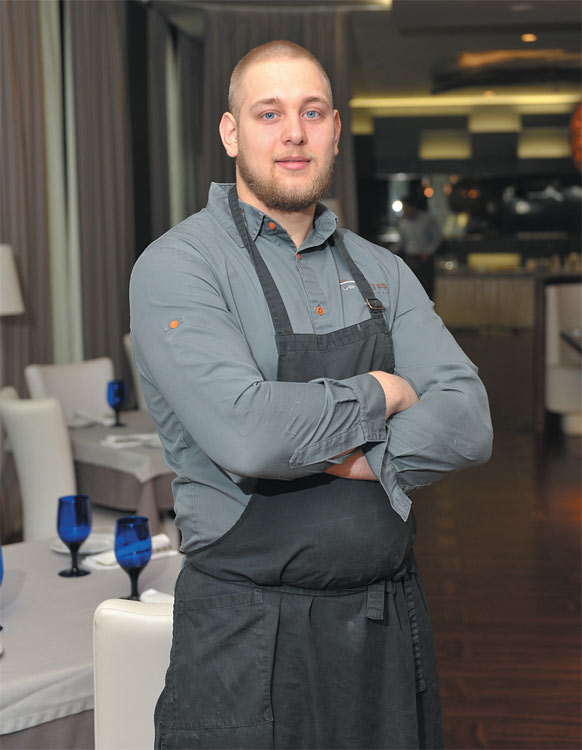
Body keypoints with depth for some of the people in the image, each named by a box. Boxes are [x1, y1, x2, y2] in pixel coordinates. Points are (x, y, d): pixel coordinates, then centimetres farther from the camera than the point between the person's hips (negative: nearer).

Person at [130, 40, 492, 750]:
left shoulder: (381, 271, 9)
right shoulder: (177, 264, -9)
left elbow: (468, 423, -1)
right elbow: (245, 432, -25)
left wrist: (354, 460, -17)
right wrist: (379, 395, -10)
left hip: (392, 618, 6)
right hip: (249, 633, -5)